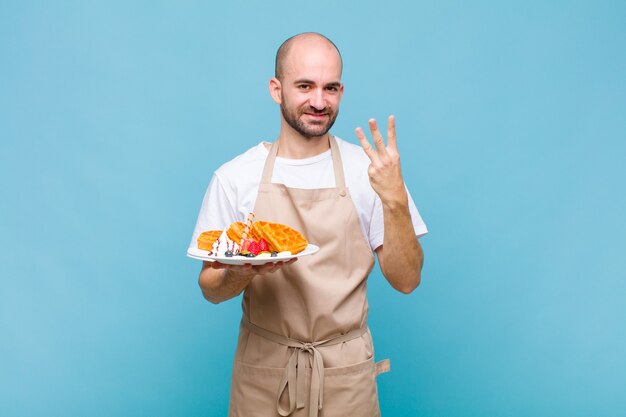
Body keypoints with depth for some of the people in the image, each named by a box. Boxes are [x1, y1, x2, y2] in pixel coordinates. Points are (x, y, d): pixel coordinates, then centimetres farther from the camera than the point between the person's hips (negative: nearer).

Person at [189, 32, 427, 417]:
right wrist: (242, 271, -22)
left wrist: (395, 200, -21)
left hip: (346, 373, 0)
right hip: (263, 370, 0)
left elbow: (406, 280, -7)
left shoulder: (370, 170, -6)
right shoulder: (234, 177, -6)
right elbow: (211, 288, -1)